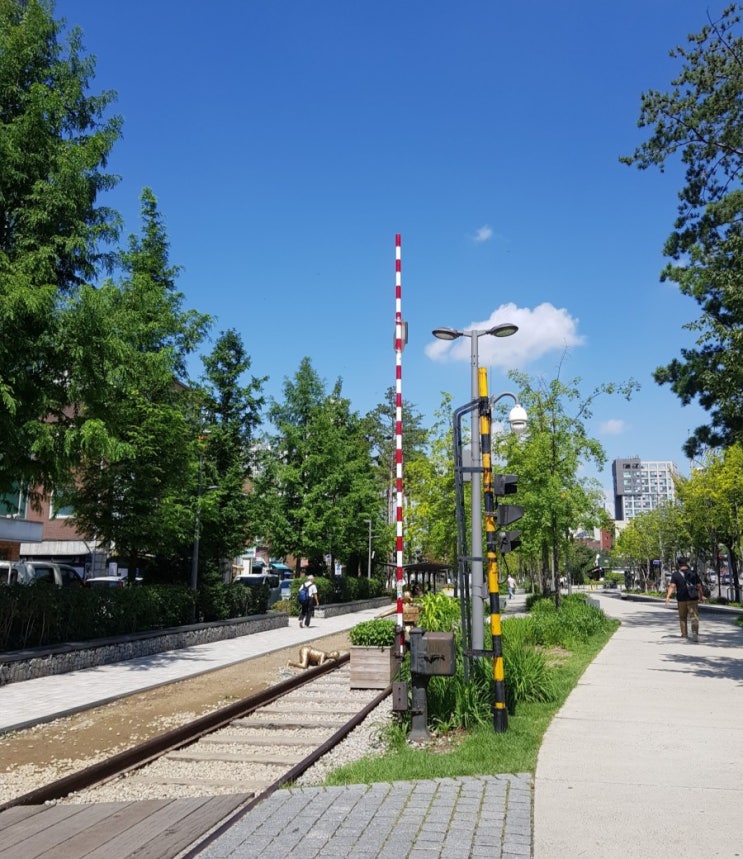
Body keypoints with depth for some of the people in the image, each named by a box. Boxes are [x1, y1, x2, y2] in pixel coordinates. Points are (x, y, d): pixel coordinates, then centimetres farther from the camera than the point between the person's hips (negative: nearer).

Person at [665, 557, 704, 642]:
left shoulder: (675, 574, -3)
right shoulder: (693, 574, 3)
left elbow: (672, 586, -14)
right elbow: (699, 586, 4)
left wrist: (668, 596, -18)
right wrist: (701, 596, 17)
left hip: (681, 599, 0)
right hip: (692, 598, 0)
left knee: (682, 617, 15)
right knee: (694, 616, -4)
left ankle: (684, 634, 20)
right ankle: (695, 632, -24)